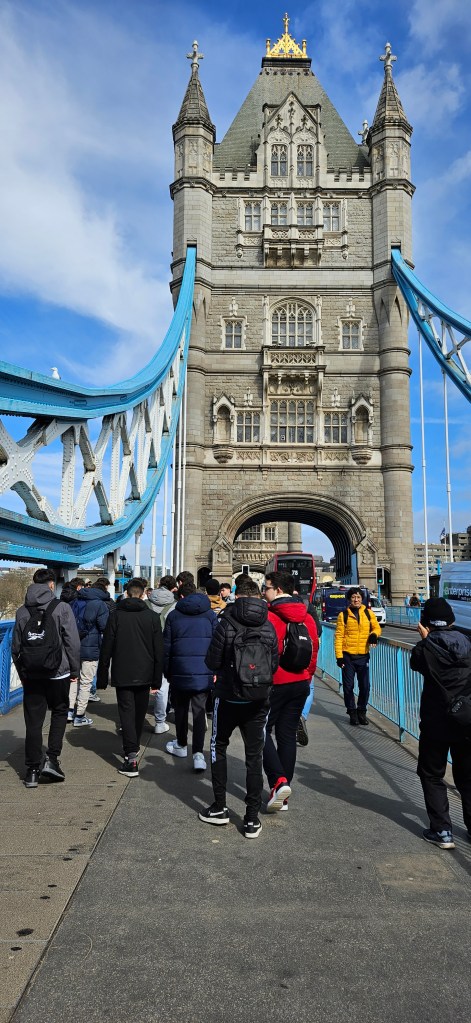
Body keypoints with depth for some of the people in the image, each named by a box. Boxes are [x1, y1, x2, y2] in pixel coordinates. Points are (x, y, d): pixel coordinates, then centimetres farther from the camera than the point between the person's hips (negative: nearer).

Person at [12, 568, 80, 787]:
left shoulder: (22, 611, 4)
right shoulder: (62, 607, -9)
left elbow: (16, 647, 9)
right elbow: (72, 642, -10)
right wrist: (74, 670, 1)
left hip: (31, 675, 3)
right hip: (58, 672, -3)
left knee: (33, 721, 9)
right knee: (59, 713, 16)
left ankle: (32, 770, 12)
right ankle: (51, 759, 4)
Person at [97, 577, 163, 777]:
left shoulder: (116, 616, -4)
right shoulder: (152, 617, -1)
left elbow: (106, 649, -3)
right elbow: (159, 652, 1)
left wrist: (102, 678, 4)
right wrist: (157, 680, 7)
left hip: (122, 675, -2)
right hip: (144, 675, 2)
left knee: (127, 712, -1)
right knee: (139, 712, 18)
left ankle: (131, 758, -11)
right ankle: (134, 747, 35)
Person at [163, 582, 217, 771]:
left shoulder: (174, 616, 2)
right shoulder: (210, 615, 4)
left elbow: (166, 647, 4)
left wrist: (166, 672, 12)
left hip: (180, 671, 0)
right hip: (203, 673, 0)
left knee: (181, 708, 17)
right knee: (200, 711, 2)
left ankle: (181, 745, 30)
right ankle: (198, 753, -8)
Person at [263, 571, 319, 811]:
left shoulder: (268, 616, -15)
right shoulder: (307, 618, 5)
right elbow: (314, 650, 11)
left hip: (274, 683, -6)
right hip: (300, 684, 6)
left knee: (262, 731, 7)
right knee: (287, 734, 13)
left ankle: (278, 780, -10)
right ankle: (283, 794, 19)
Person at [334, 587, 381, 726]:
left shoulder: (368, 613, 4)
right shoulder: (343, 615, -1)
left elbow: (376, 627, 15)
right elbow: (339, 636, -3)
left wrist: (374, 635, -10)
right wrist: (339, 656, -9)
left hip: (363, 655, 2)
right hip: (348, 656, -1)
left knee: (365, 686, 6)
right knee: (348, 686, 5)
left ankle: (362, 711, 23)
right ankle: (352, 712, 20)